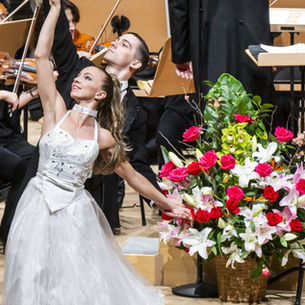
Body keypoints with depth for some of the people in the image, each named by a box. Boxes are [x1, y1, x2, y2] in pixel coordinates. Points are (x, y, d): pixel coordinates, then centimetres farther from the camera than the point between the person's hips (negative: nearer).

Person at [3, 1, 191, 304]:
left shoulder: (104, 137, 3)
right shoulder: (56, 111, -1)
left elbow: (132, 176, 14)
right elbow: (41, 55, -7)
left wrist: (168, 205, 17)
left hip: (76, 213, 1)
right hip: (39, 208, -1)